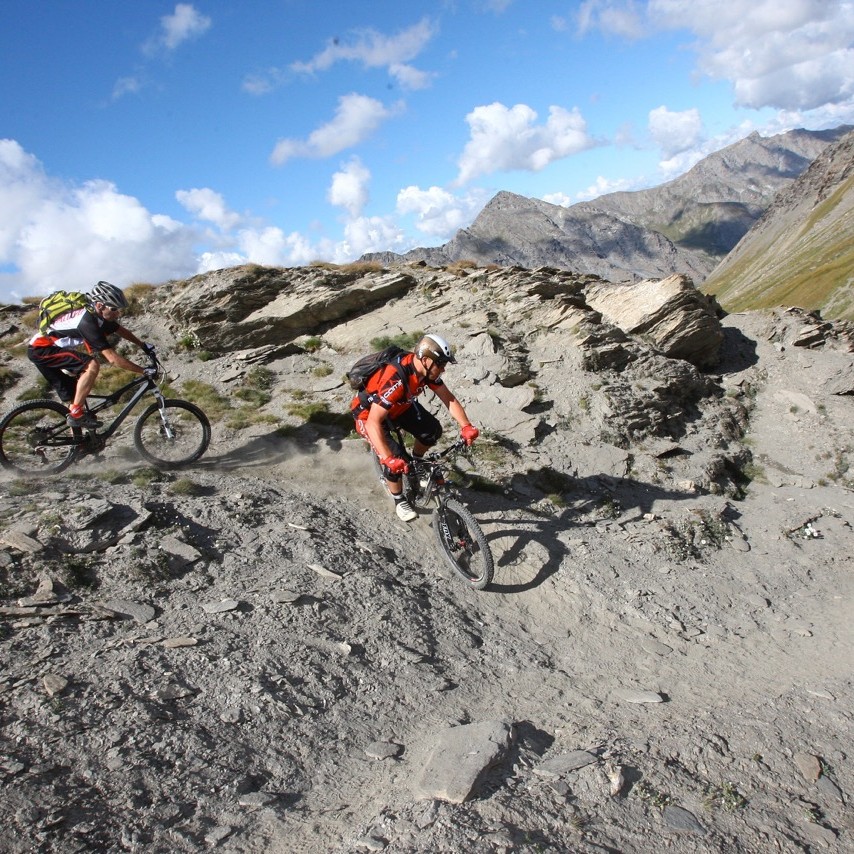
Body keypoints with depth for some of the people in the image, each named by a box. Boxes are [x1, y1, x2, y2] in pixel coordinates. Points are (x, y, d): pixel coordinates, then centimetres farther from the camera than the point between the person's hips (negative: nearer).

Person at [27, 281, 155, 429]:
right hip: (41, 350, -9)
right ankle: (76, 414, -18)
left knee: (72, 398, 11)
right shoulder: (88, 321, -28)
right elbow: (113, 358, -31)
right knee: (92, 365, -26)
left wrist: (143, 345, 18)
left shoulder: (99, 316, -2)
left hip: (48, 349, 9)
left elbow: (122, 331, 19)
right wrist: (144, 371, -27)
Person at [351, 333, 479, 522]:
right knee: (394, 459, -19)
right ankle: (400, 502, 7)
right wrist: (388, 458, -53)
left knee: (433, 430, -9)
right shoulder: (395, 380, -42)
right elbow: (373, 422, -45)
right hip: (369, 412, -7)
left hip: (400, 405, 7)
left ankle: (415, 463, 20)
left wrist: (466, 427, -26)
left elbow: (449, 399, -11)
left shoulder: (428, 370, -19)